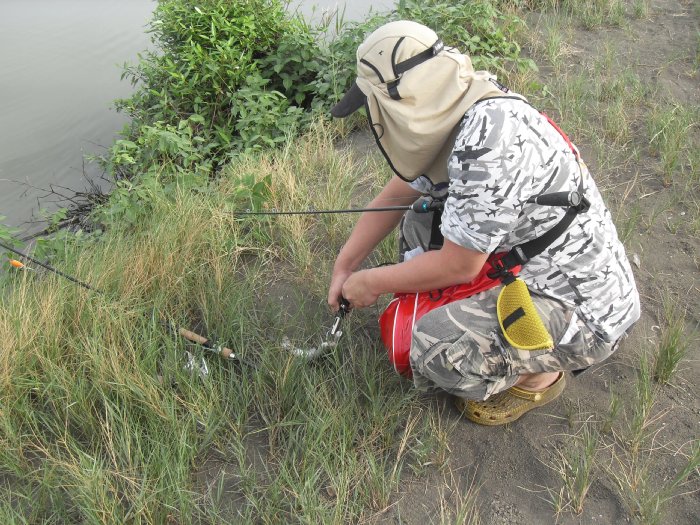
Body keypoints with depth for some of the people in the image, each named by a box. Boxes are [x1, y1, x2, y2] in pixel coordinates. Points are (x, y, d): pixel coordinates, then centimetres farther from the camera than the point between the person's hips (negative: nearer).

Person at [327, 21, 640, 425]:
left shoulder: (488, 141, -31)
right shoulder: (449, 119, -2)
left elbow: (458, 266, -23)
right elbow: (394, 196, 10)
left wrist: (371, 282, -9)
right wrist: (345, 267, 13)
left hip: (585, 314, -9)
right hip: (534, 264, 9)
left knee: (434, 348, -27)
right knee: (418, 227, 9)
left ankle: (539, 376, 3)